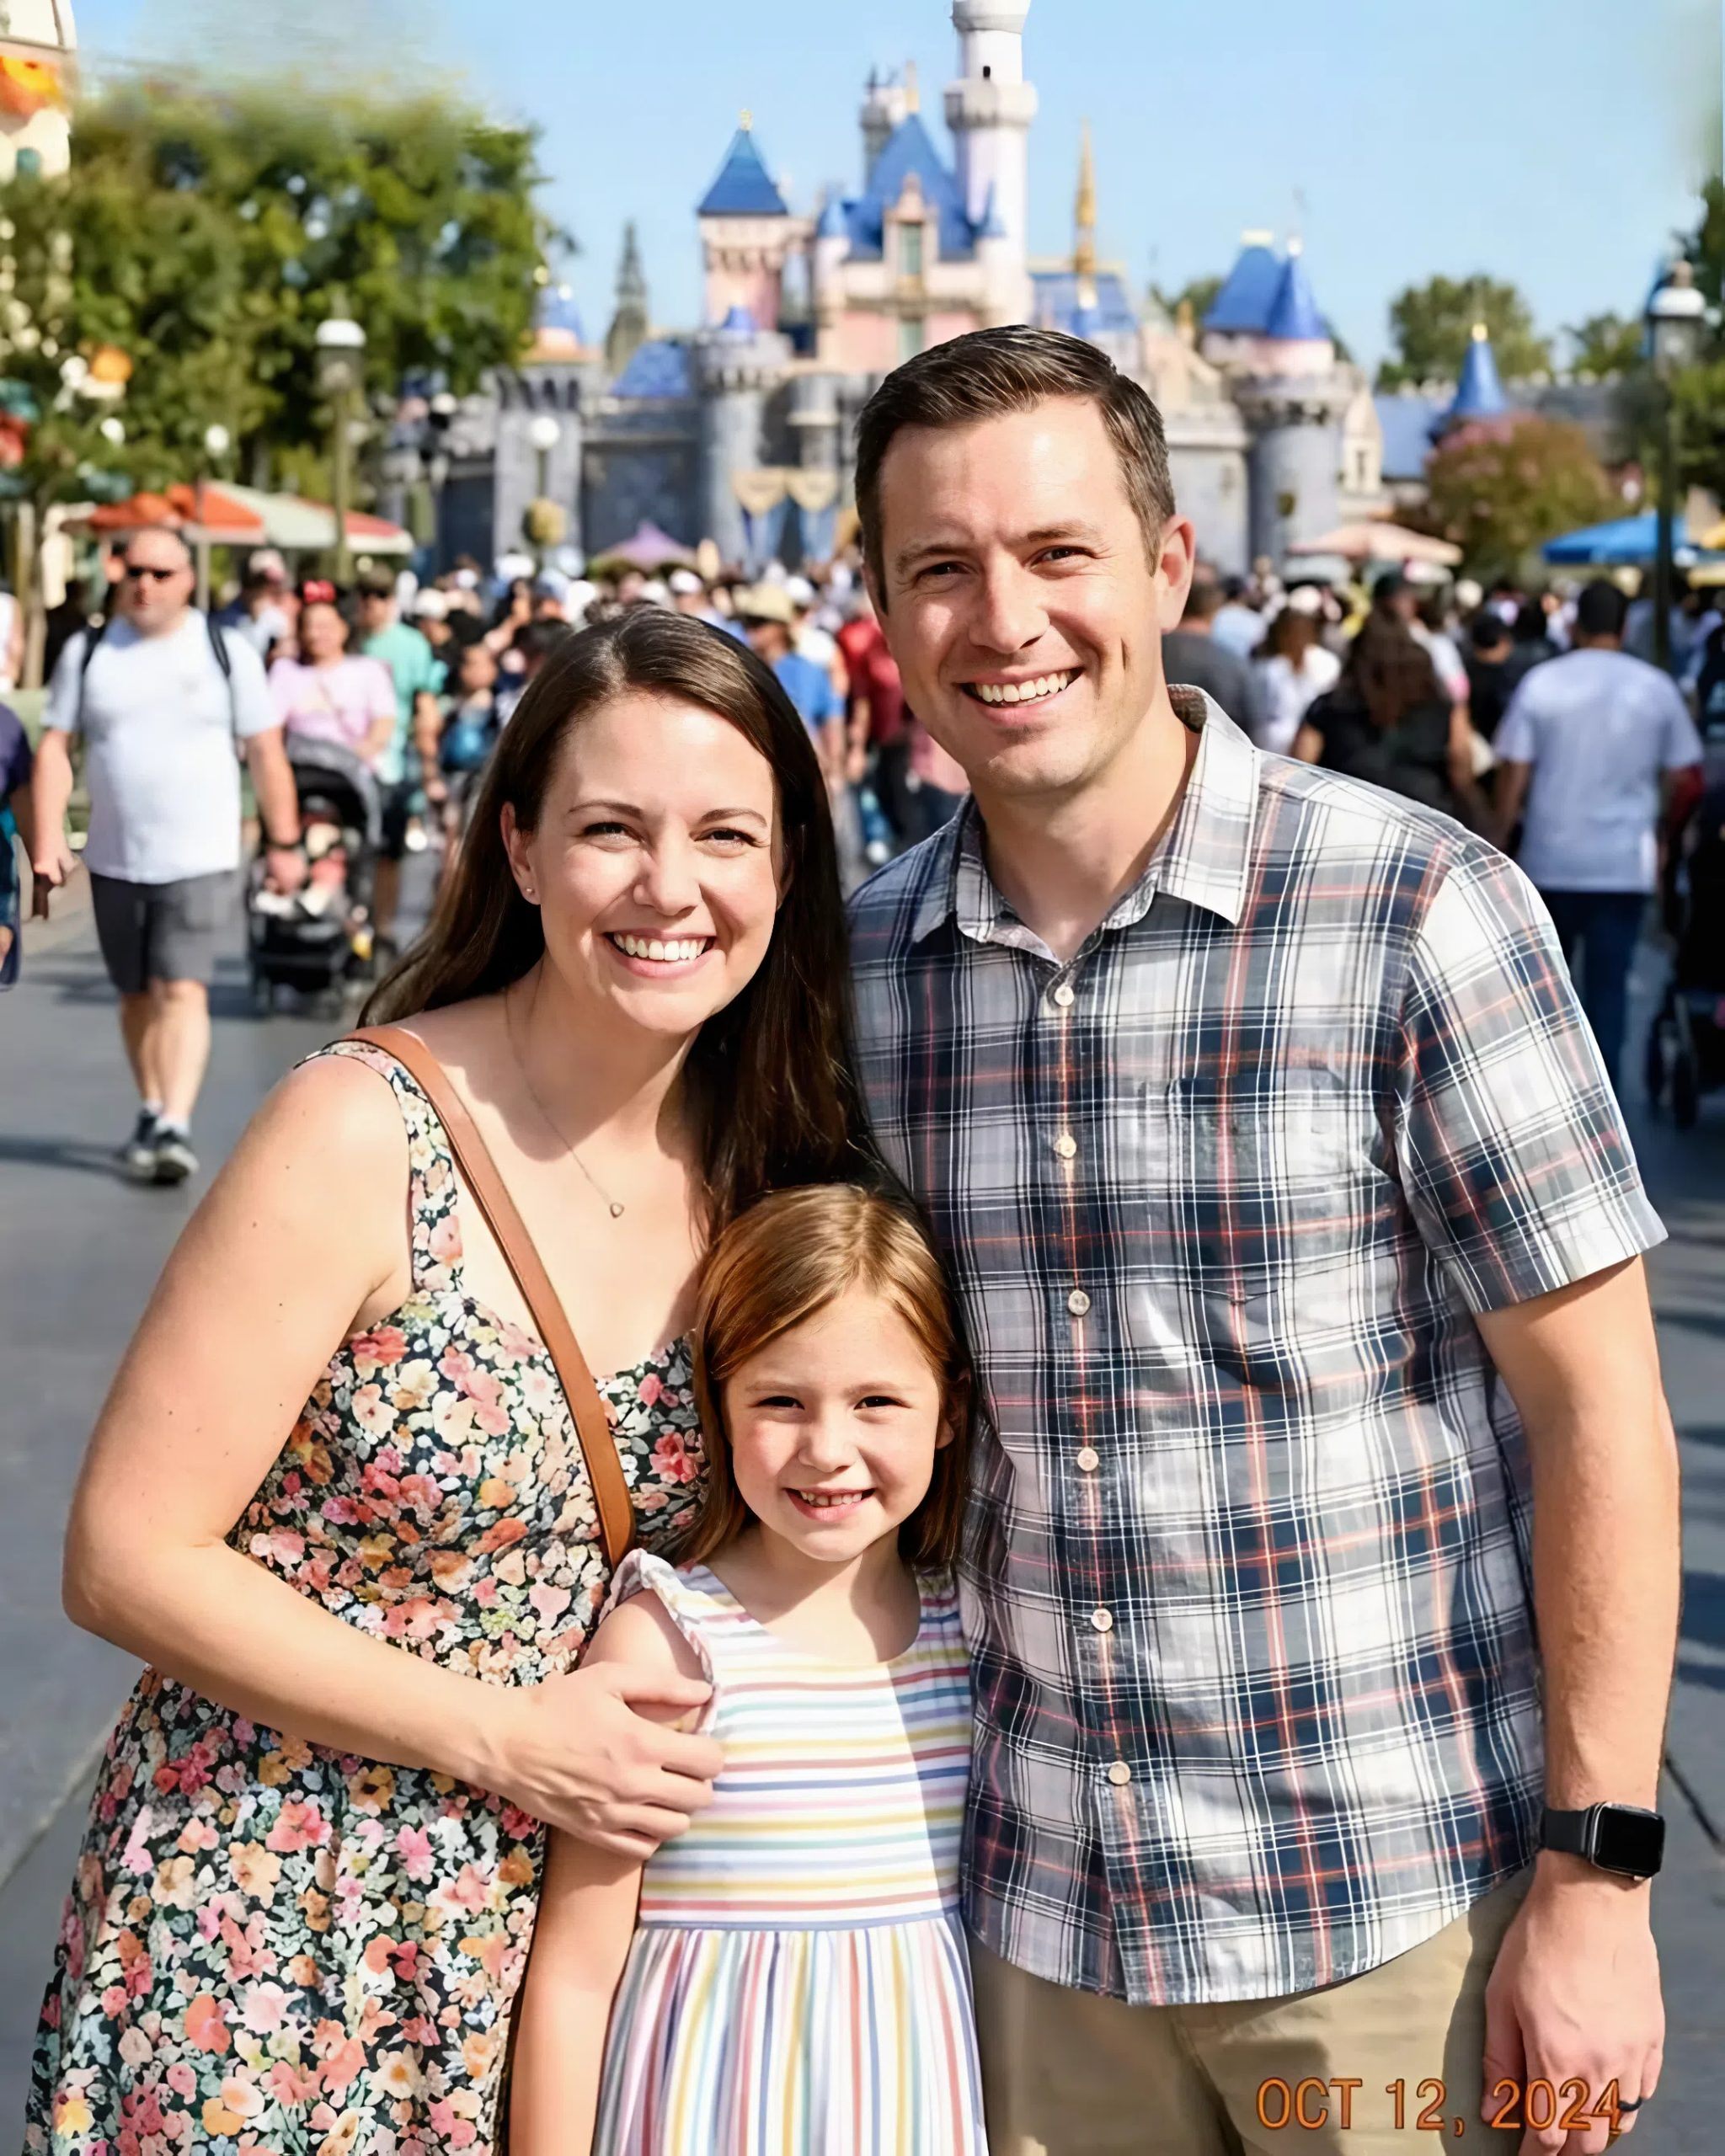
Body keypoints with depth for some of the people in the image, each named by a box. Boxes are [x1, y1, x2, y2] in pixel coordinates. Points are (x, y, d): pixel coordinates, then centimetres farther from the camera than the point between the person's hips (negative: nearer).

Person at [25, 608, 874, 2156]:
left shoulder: (772, 1167, -2)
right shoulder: (364, 1135, -18)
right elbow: (130, 1558, -16)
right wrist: (502, 1740, -18)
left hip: (562, 1919, 4)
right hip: (277, 1934, -4)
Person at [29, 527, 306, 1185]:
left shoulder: (226, 651, 0)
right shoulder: (87, 653, 5)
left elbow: (265, 753, 2)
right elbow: (54, 748, 2)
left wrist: (283, 842, 1)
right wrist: (48, 840, -7)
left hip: (200, 859, -3)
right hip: (114, 859, 3)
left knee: (183, 991, -14)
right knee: (138, 995, 13)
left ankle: (174, 1129, -20)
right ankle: (151, 1113, 28)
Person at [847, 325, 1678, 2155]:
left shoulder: (1422, 913, -12)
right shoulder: (861, 965, 1)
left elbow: (1599, 1409, -9)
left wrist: (1598, 1871, -12)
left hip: (1394, 1910, -3)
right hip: (1033, 1909, 4)